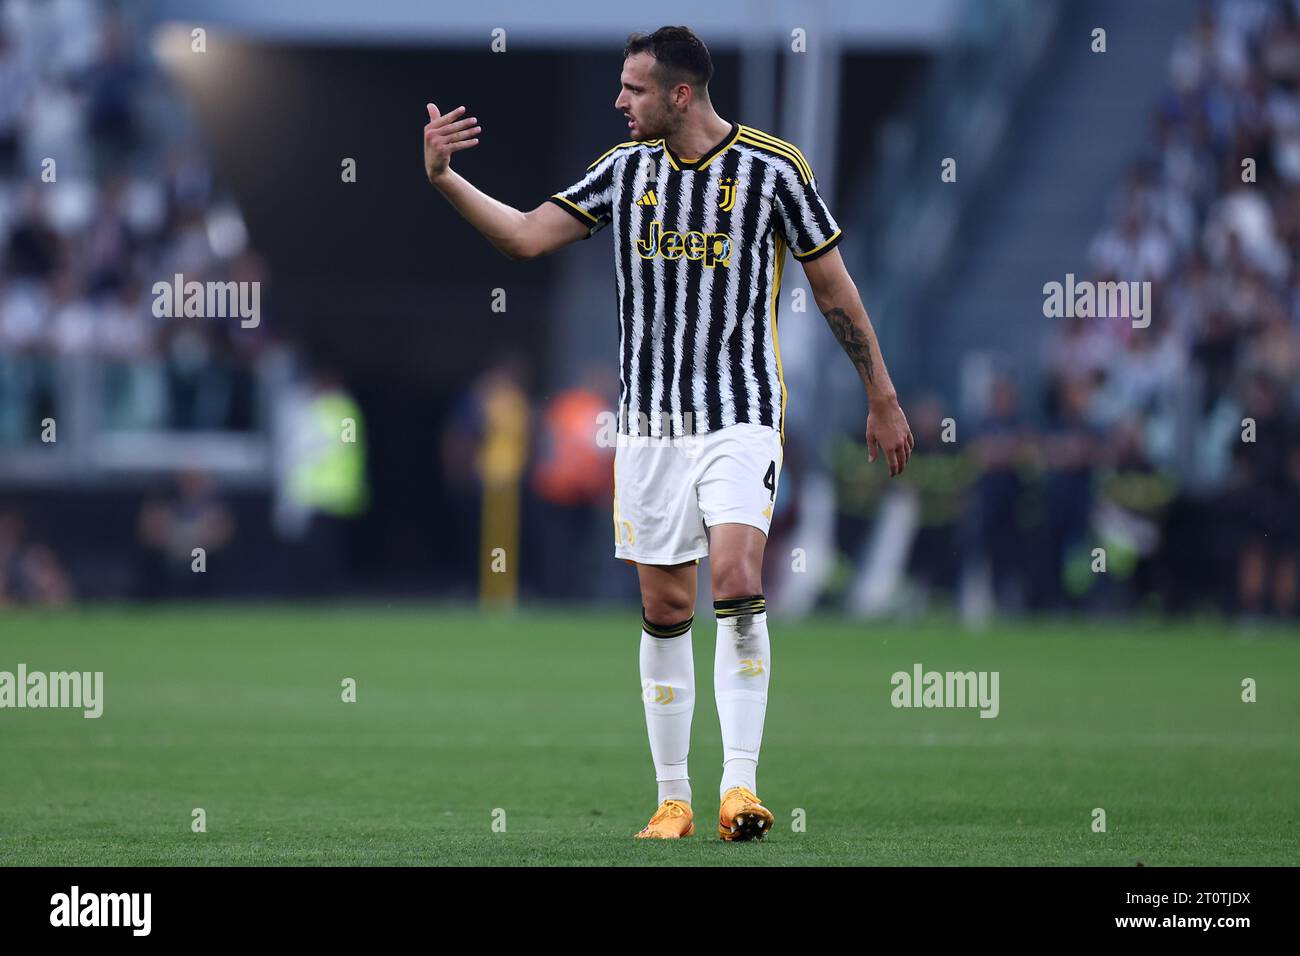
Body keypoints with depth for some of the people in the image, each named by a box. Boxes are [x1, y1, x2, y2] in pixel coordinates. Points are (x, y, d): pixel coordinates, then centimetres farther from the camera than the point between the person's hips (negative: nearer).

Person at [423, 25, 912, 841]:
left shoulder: (772, 167, -5)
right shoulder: (625, 168, 5)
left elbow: (835, 289, 3)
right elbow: (526, 235, 5)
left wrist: (883, 399, 7)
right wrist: (445, 178, -8)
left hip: (741, 416, -4)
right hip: (650, 420, 4)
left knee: (737, 582, -20)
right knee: (665, 607, 4)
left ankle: (739, 785, -19)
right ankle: (673, 797, 11)